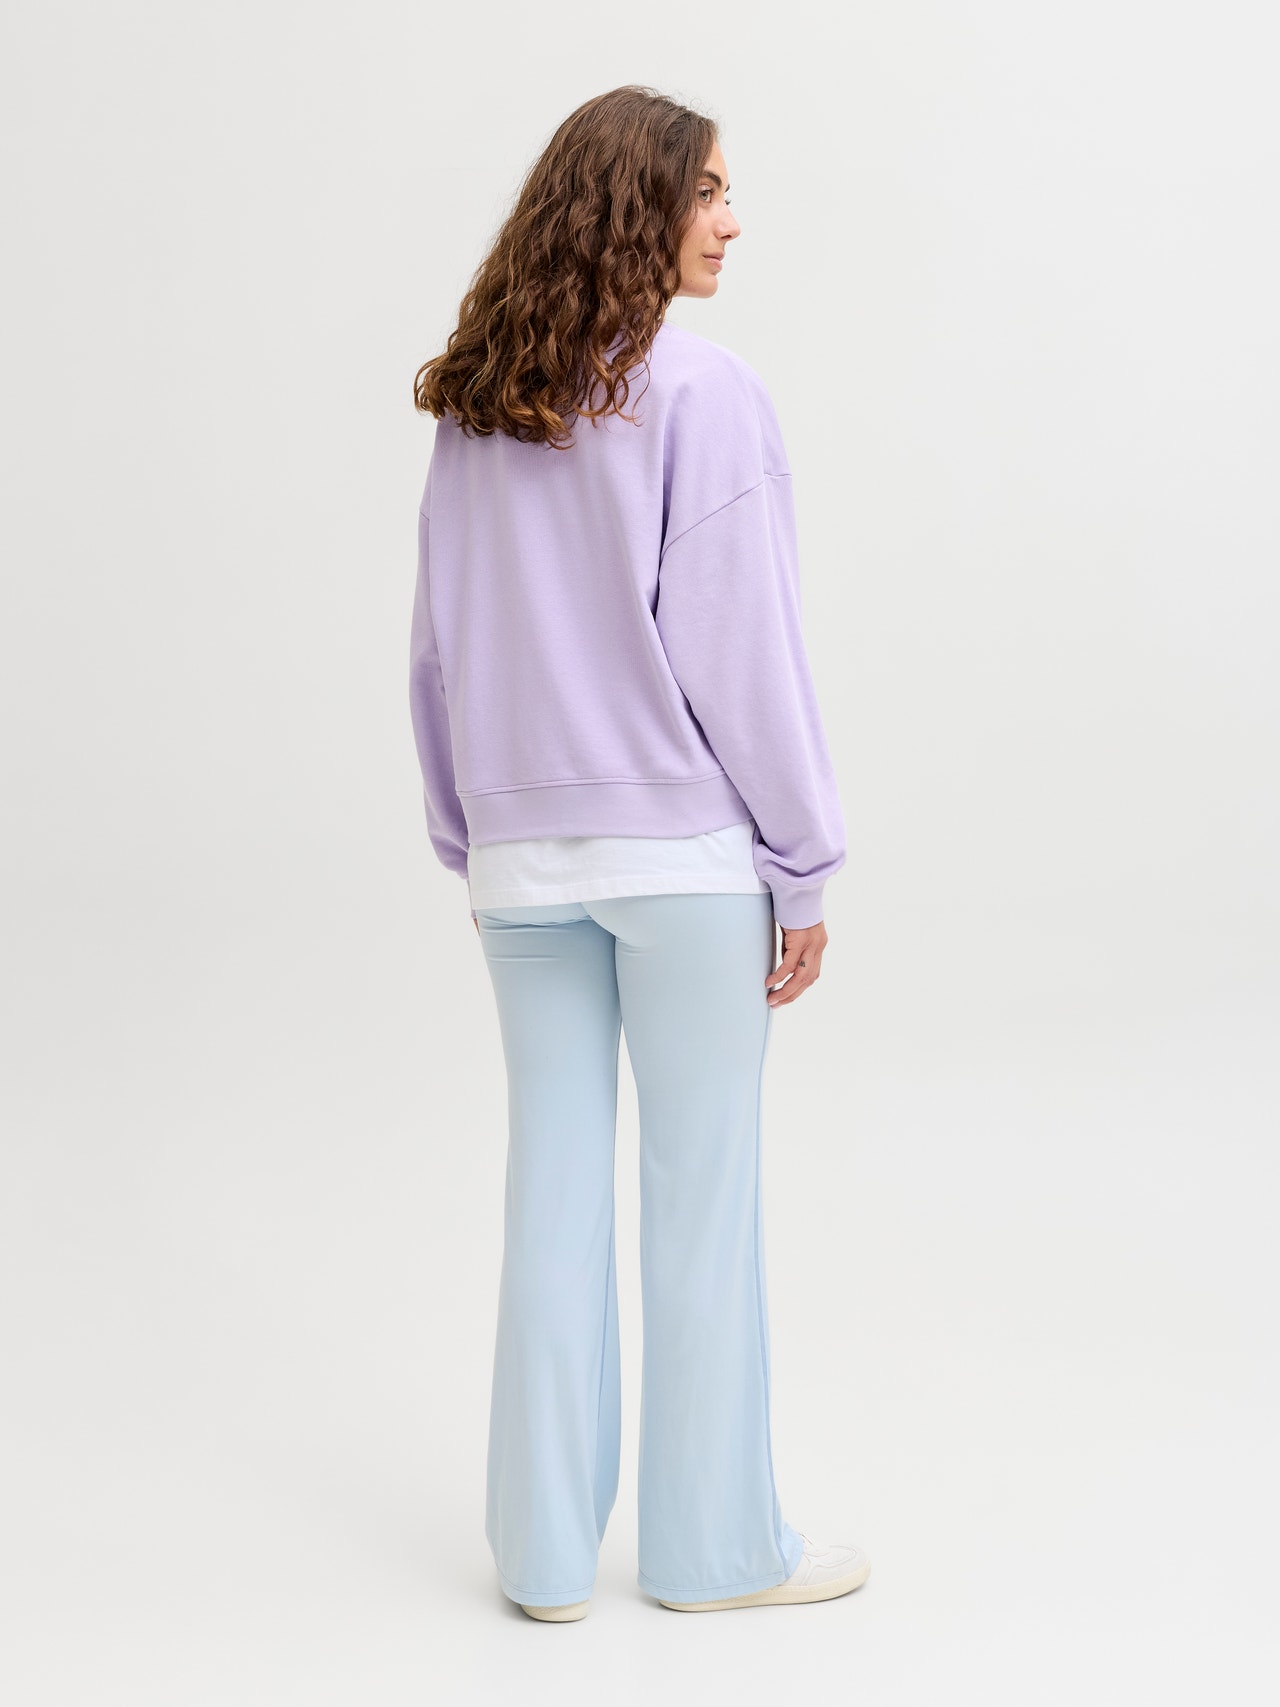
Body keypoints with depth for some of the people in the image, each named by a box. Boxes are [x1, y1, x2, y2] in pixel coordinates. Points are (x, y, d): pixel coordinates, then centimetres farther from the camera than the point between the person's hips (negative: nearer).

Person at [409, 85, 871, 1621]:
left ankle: (546, 1550, 21)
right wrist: (805, 862, -6)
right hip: (685, 850, -5)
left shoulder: (473, 413, 7)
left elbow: (439, 645, 9)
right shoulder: (703, 395, -11)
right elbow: (737, 647, -13)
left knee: (553, 1188, 12)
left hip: (524, 852, 5)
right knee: (702, 1194, 7)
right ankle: (713, 1544, 21)